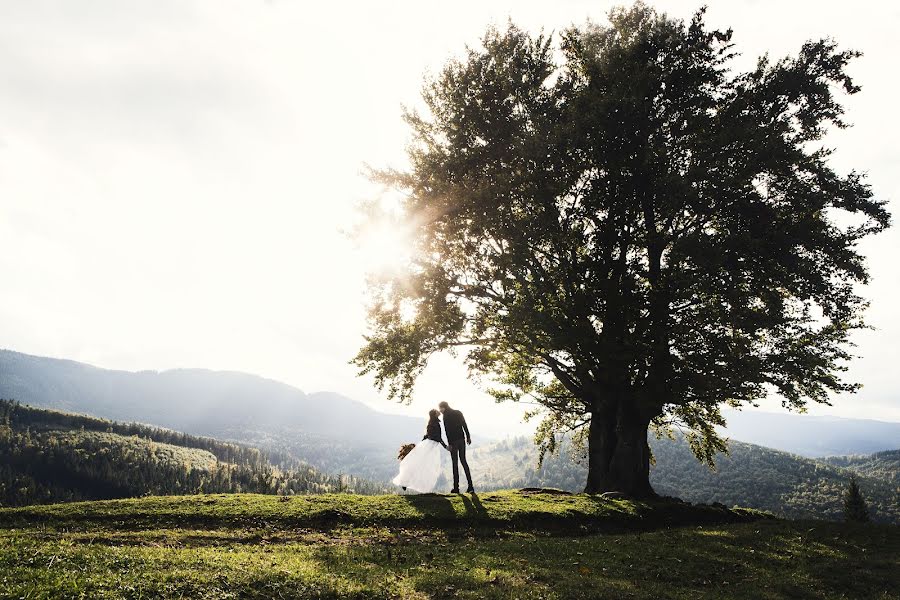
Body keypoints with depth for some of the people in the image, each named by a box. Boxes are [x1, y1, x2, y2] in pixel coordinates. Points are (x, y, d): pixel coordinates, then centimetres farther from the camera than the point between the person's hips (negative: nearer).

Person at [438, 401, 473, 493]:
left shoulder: (446, 416, -7)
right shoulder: (458, 413, 12)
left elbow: (447, 431, -13)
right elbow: (465, 426, 10)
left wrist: (449, 443, -14)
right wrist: (468, 437, 14)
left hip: (454, 441, -5)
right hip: (462, 439, 5)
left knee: (455, 463, 1)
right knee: (463, 461, 11)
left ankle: (456, 487, 1)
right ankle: (470, 485, 3)